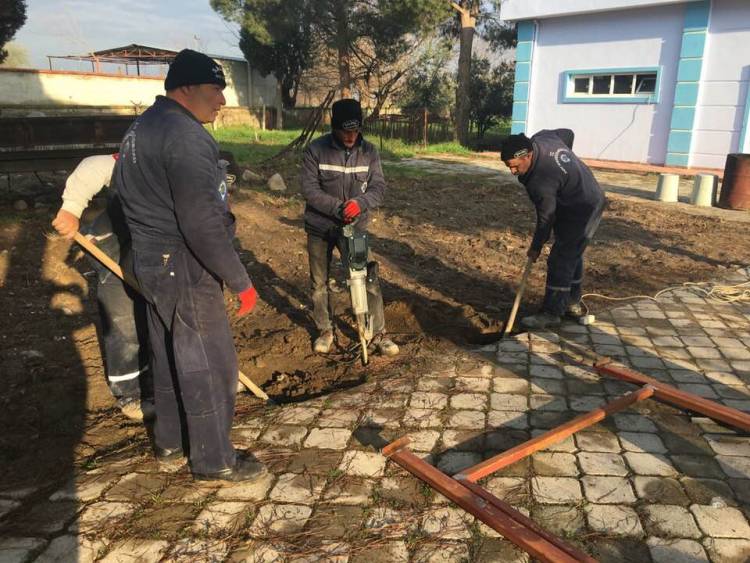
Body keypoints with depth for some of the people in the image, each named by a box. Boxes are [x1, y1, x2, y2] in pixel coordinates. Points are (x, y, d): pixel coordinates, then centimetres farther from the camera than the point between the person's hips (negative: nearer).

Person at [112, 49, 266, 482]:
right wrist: (240, 281, -19)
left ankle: (171, 441, 38)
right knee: (209, 365, 2)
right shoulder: (185, 137, -21)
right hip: (185, 268, -10)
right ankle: (215, 461, 17)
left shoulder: (144, 126, 13)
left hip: (153, 261, 10)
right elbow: (203, 224, -25)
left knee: (169, 355, 21)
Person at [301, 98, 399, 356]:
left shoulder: (369, 151, -5)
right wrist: (339, 207, -26)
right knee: (319, 283, 12)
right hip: (320, 227, -1)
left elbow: (379, 187, -7)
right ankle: (325, 330, 32)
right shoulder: (316, 149, -12)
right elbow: (309, 189, -15)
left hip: (355, 226, 1)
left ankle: (379, 334, 14)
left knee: (369, 280, -1)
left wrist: (359, 203, -27)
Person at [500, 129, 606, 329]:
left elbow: (546, 218, -21)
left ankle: (551, 314, 0)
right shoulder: (541, 138, -9)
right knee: (572, 256, 18)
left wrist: (535, 247, -7)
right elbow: (568, 134, 12)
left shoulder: (540, 182, -33)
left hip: (582, 211, -10)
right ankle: (572, 303, 31)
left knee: (559, 261, -8)